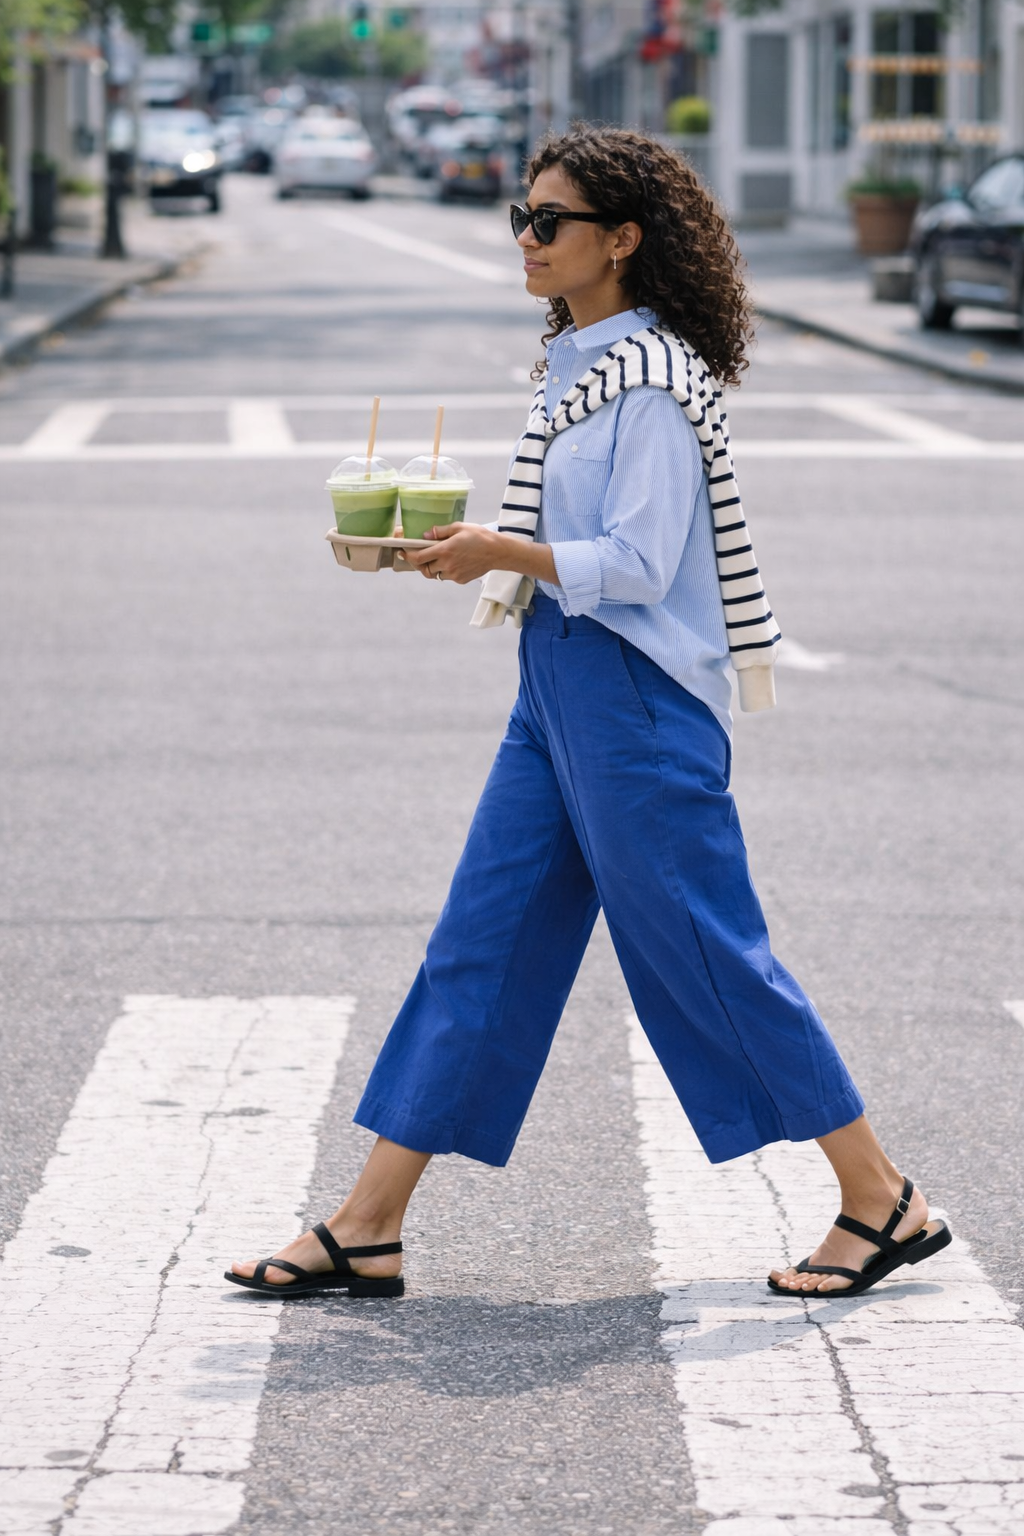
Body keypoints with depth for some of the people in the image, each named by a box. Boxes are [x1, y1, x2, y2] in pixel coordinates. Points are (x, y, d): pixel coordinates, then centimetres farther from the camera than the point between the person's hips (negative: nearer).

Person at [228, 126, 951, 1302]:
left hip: (635, 697, -9)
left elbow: (637, 563, -20)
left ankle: (882, 1204, 10)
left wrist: (503, 551, -20)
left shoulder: (654, 379, -15)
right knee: (479, 949, 7)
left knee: (703, 955, -2)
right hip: (557, 684, 9)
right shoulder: (573, 362, 13)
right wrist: (456, 545, 7)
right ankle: (366, 1232, 9)